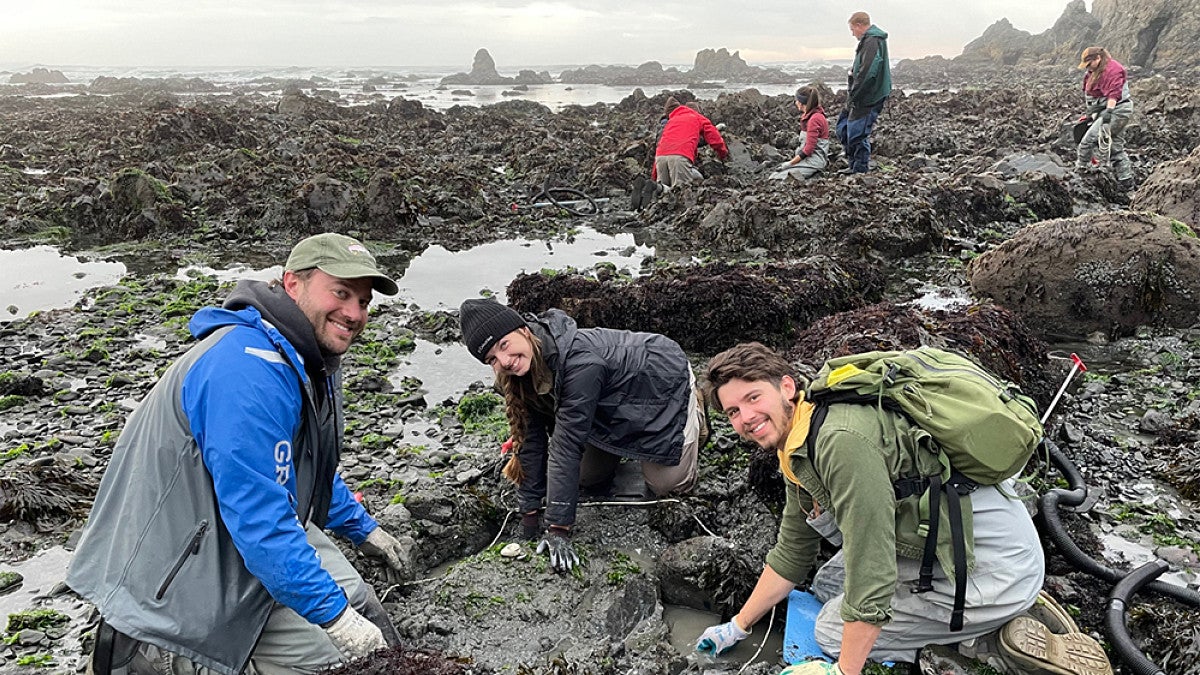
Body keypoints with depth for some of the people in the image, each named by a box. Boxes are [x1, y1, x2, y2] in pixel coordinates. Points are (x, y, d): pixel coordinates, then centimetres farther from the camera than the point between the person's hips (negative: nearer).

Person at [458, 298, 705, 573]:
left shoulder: (579, 362, -43)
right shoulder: (522, 373, -19)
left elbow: (566, 446, -41)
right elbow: (532, 438, -13)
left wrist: (558, 528, -36)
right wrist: (529, 512, -10)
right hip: (614, 401, 7)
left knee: (665, 485, 0)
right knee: (590, 481, 7)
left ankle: (695, 413, 22)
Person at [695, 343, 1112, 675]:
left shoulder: (841, 439, -27)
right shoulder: (796, 455, 6)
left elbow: (870, 569, -25)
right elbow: (791, 556, 18)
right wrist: (738, 627, 23)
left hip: (992, 569, -10)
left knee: (836, 630, -2)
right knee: (828, 585, 16)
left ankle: (1007, 639, -2)